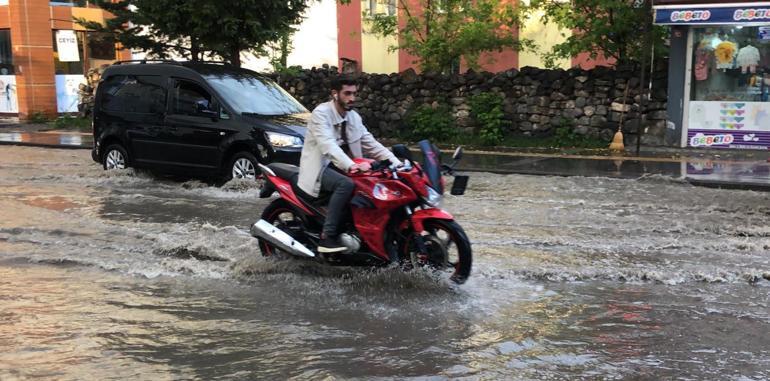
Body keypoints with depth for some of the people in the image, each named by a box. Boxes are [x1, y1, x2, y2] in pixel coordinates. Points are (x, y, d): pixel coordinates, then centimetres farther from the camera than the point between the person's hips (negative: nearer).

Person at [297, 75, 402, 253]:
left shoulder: (354, 117, 8)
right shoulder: (321, 113, -16)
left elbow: (371, 143, 6)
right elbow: (328, 145, -31)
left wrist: (396, 162, -9)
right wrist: (351, 166, -47)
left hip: (339, 166, 7)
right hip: (320, 167, -7)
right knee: (346, 184, -34)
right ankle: (327, 237, -30)